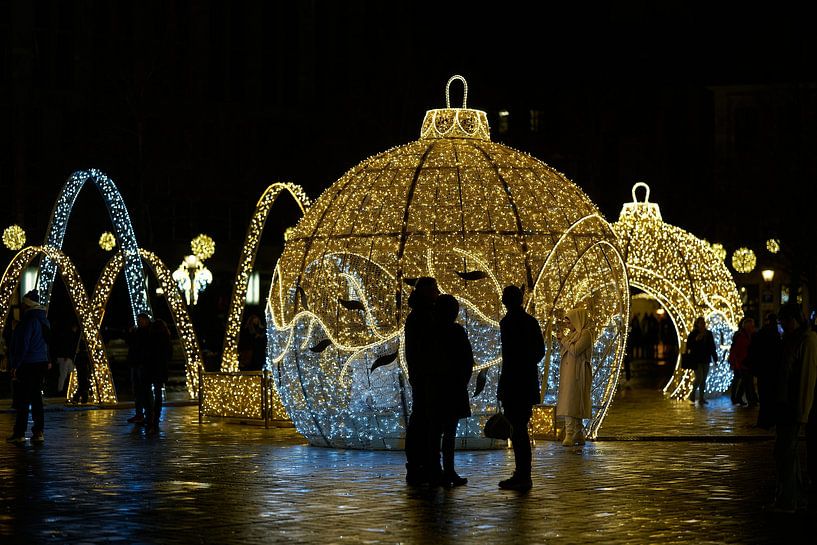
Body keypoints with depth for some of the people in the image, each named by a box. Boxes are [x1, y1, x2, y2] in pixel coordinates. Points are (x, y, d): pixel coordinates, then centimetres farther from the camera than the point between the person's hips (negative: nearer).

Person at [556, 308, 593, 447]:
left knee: (571, 403, -14)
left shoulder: (585, 334, -10)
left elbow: (574, 350, -20)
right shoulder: (573, 334, 17)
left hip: (576, 374, -9)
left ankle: (570, 435, -18)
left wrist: (564, 339, -8)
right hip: (568, 374, 9)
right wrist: (561, 341, 7)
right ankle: (579, 435, 14)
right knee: (574, 405, 10)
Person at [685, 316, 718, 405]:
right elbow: (689, 346, -8)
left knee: (703, 379, 7)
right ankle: (693, 394, 11)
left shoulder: (709, 334, 7)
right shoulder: (693, 334, -5)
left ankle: (701, 398, 13)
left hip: (706, 360, 5)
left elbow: (712, 347, 11)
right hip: (697, 360, -5)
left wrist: (715, 358, 9)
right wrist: (696, 340, -22)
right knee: (699, 378, -12)